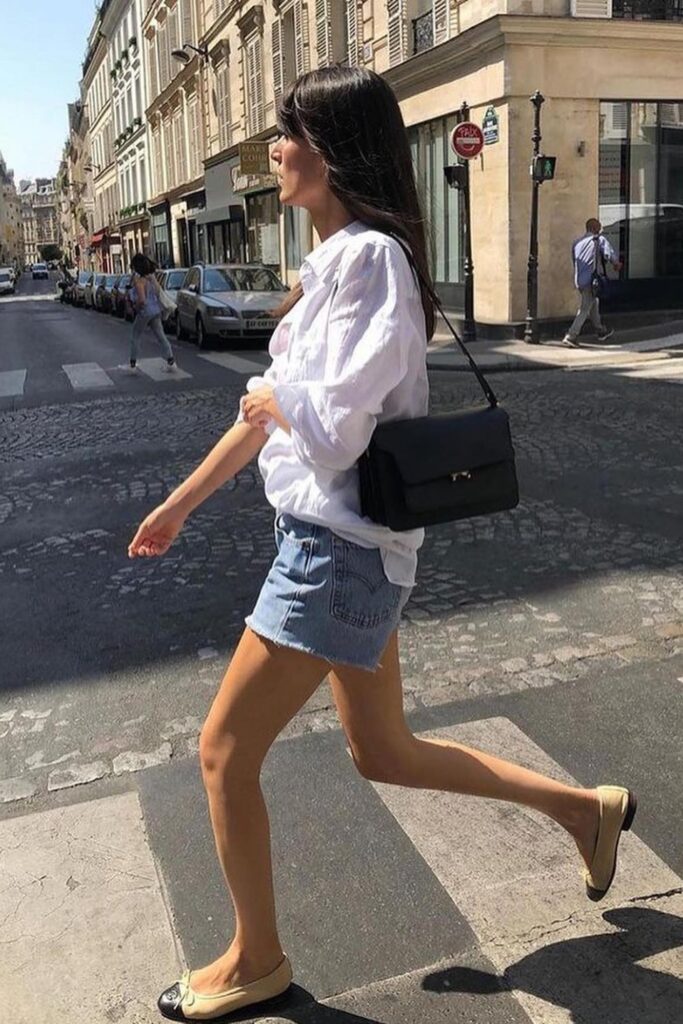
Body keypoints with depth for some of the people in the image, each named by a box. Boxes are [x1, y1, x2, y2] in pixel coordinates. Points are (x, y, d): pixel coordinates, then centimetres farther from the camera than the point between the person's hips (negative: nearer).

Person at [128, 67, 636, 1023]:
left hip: (340, 549, -10)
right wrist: (181, 501, 23)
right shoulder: (334, 258, 13)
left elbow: (329, 431, -26)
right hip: (342, 545, 10)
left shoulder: (368, 256, -18)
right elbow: (272, 403, 18)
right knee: (384, 753, 21)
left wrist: (268, 398, -4)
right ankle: (583, 805, 35)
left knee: (225, 754, 4)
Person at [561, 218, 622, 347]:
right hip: (591, 280, -7)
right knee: (585, 309, -4)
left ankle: (601, 332, 33)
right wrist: (616, 263, 5)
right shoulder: (599, 239, -3)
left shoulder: (576, 242, 15)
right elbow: (609, 254, -14)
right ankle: (571, 336, -11)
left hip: (578, 280, 7)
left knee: (594, 304, 22)